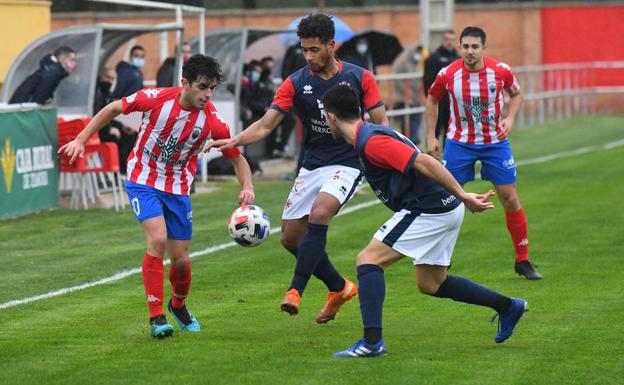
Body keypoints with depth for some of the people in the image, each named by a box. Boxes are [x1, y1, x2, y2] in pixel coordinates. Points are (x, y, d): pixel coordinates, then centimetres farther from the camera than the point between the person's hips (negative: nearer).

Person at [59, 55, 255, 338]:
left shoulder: (212, 121, -16)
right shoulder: (156, 99, -21)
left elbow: (238, 159, -4)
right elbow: (113, 109, -5)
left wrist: (247, 187, -23)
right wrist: (81, 140, -5)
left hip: (178, 188, 2)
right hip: (143, 179, -2)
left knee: (180, 258, 4)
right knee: (158, 240, -23)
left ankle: (178, 304, 37)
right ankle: (156, 316, -13)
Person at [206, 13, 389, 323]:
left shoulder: (360, 78, -6)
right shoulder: (295, 83, -1)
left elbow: (380, 124, -2)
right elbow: (265, 125, -5)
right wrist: (234, 141, -22)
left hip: (347, 165, -5)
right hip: (312, 167, 5)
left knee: (319, 212, -31)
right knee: (291, 237, 3)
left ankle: (296, 291, -27)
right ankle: (339, 288, 24)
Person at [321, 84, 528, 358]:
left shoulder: (370, 142, -18)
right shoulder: (370, 135, 15)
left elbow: (424, 162, -25)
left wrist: (462, 196, -25)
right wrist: (461, 197, 25)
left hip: (429, 209, -10)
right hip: (442, 209, 10)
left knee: (368, 259, -11)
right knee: (430, 284, 20)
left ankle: (372, 341, -18)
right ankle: (507, 306, 28)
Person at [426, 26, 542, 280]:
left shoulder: (501, 71, -12)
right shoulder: (447, 74, -13)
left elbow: (516, 94, 8)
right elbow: (432, 100, 6)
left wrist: (510, 118, -10)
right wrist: (431, 137, 2)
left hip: (495, 142, 0)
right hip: (459, 143, 0)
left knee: (510, 199, 0)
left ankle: (523, 261, 12)